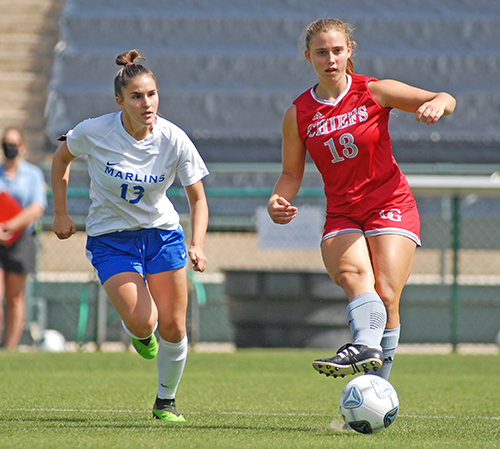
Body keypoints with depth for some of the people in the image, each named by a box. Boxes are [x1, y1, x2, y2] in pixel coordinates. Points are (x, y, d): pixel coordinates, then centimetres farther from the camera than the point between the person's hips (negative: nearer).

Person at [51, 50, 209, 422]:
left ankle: (166, 401, 22)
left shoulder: (174, 140, -16)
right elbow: (61, 157, 3)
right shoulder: (94, 132, -19)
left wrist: (198, 246, -22)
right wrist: (61, 213, 3)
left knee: (172, 328, -4)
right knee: (142, 322, -21)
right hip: (110, 239, -2)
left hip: (163, 233, 2)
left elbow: (197, 197, -7)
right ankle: (139, 334, 18)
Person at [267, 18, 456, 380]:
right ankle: (366, 346, -56)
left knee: (387, 297, -17)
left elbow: (446, 100, -1)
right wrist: (277, 201, -9)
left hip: (391, 206, -1)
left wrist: (436, 103, -26)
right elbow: (292, 173, 13)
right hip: (341, 216, 1)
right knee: (353, 273, -31)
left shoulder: (375, 92, -1)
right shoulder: (298, 115, 4)